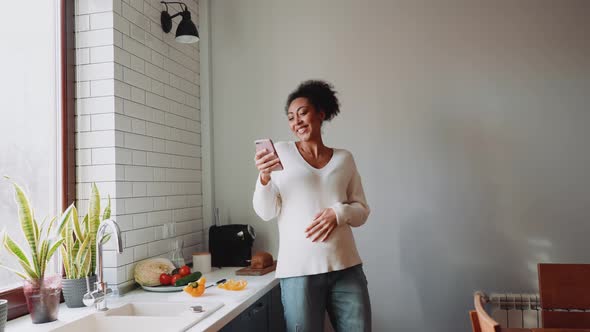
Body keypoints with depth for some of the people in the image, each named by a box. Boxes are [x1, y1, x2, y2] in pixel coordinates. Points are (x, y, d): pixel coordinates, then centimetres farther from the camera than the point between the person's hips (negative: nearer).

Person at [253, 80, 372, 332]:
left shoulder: (344, 158, 8)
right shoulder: (281, 152, 3)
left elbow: (362, 211, 9)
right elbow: (266, 212, -1)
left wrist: (338, 212, -11)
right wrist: (264, 176, -18)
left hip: (347, 267, 2)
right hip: (299, 270, -2)